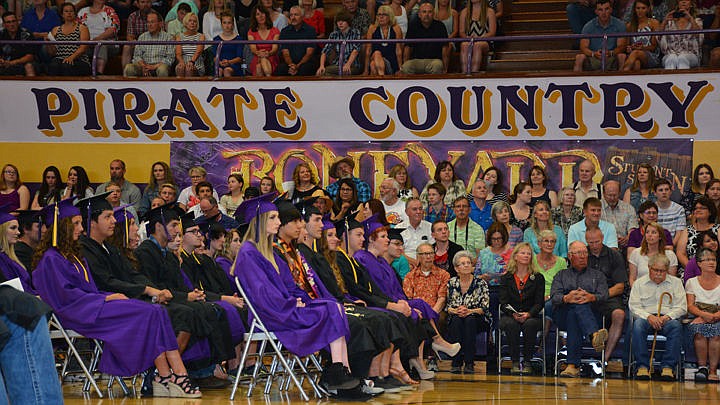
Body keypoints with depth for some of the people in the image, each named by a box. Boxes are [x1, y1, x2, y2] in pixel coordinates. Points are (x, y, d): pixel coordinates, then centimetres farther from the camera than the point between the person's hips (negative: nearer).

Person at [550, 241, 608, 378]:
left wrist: (591, 297, -20)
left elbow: (603, 296, 7)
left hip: (591, 313, 1)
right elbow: (554, 297, 7)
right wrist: (566, 298, -20)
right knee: (577, 307, -39)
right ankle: (595, 334, -71)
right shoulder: (561, 276, 29)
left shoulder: (597, 275, 29)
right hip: (563, 314, 0)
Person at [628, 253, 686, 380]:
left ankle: (668, 367, -35)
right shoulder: (639, 283, 14)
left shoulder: (676, 282, 15)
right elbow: (634, 306, 3)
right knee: (638, 324, -36)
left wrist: (667, 317, -13)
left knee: (676, 326, -35)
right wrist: (648, 316, -16)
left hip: (667, 318, 0)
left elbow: (681, 307, 6)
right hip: (645, 316, 0)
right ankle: (642, 366, -35)